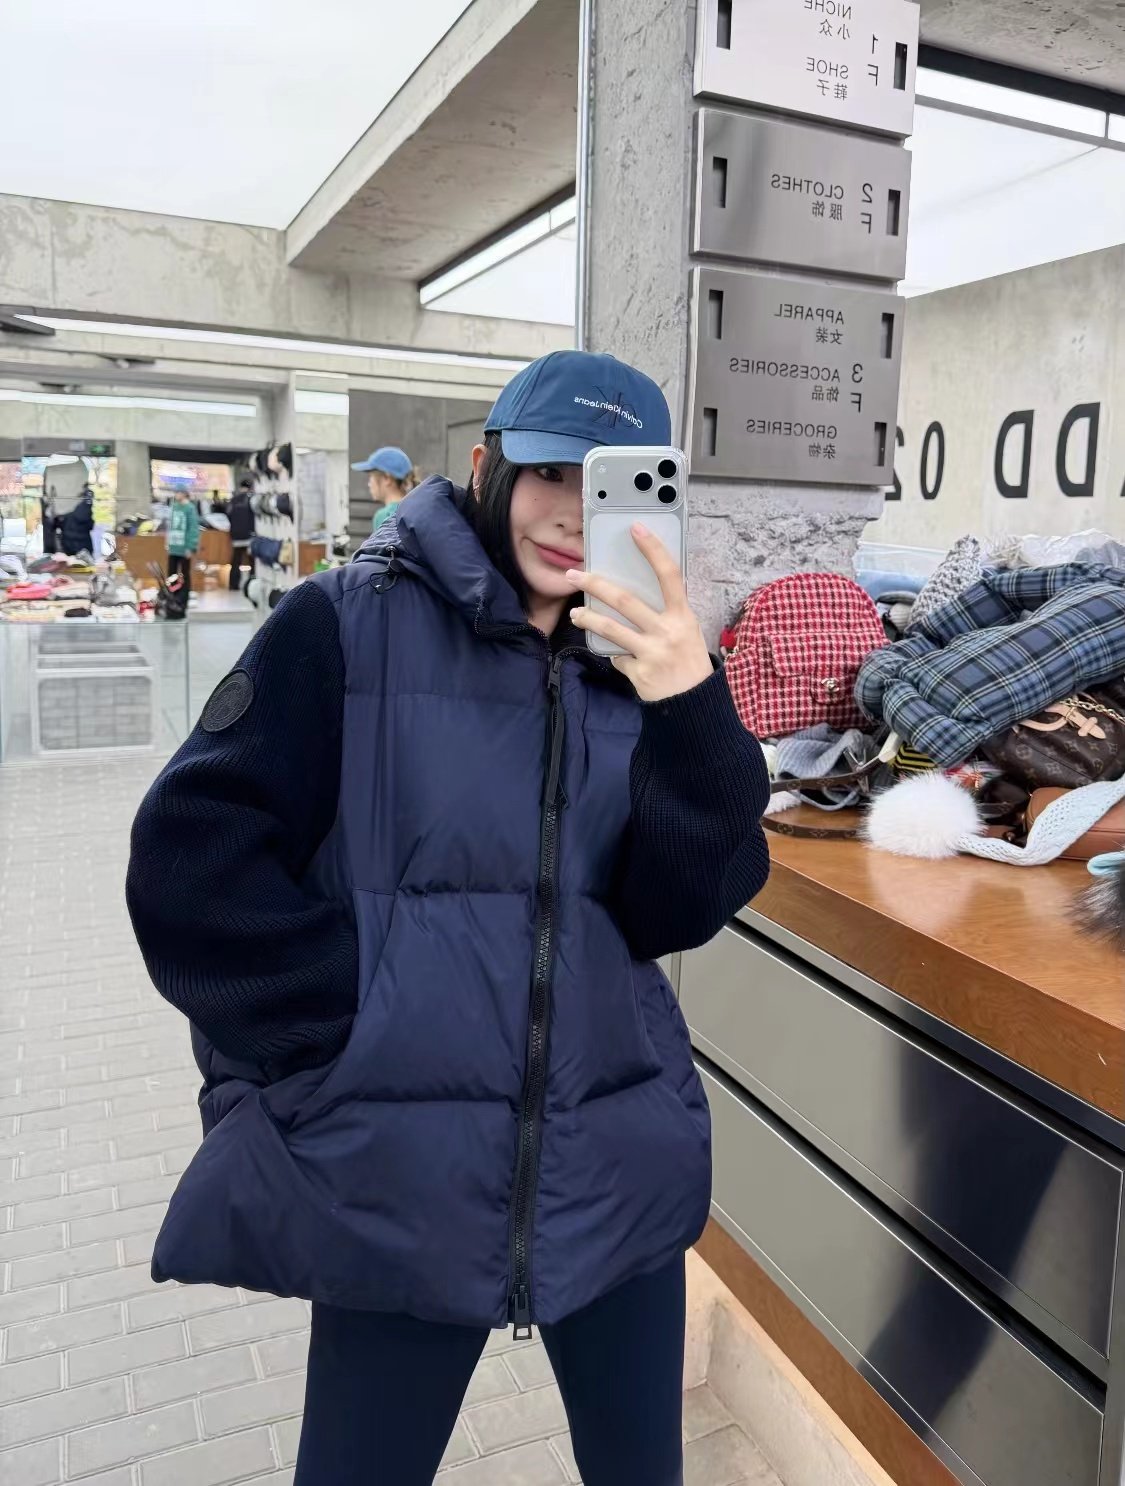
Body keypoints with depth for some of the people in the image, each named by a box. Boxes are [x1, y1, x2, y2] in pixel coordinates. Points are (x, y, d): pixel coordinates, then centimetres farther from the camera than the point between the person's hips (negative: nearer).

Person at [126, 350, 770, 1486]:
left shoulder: (637, 663, 3)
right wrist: (358, 1037, -11)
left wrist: (690, 711, -21)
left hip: (618, 1165, 4)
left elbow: (676, 912, -6)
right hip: (397, 1175, -3)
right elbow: (193, 859, -10)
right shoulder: (349, 625, -8)